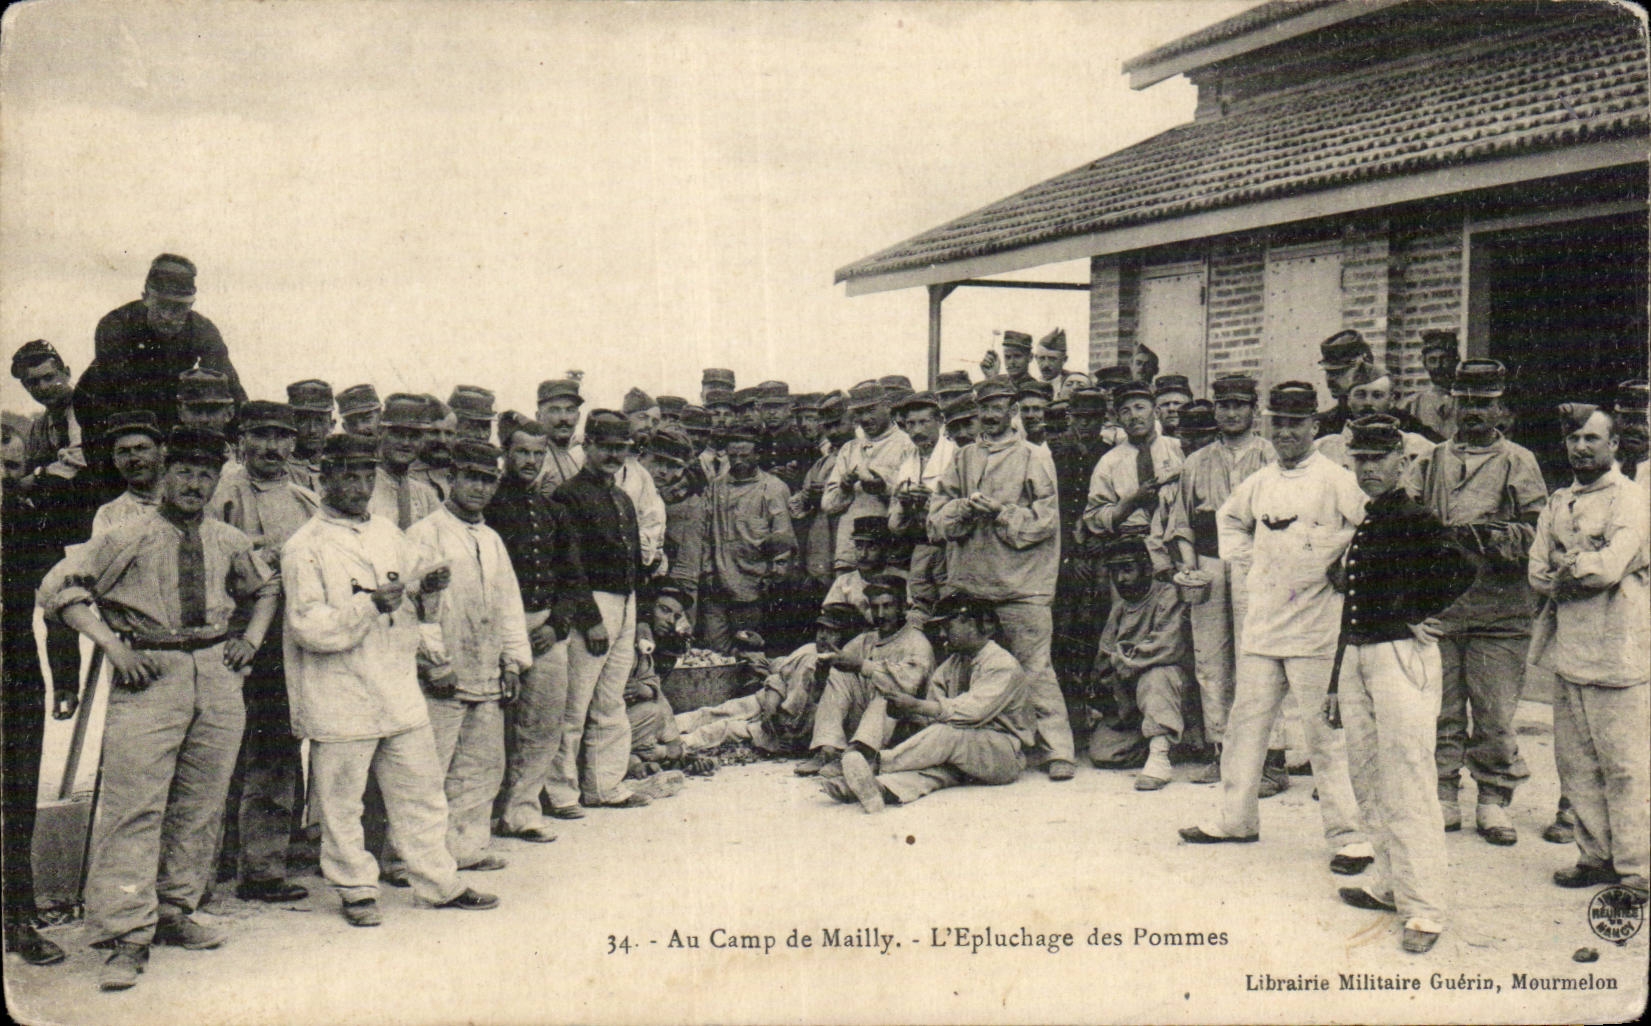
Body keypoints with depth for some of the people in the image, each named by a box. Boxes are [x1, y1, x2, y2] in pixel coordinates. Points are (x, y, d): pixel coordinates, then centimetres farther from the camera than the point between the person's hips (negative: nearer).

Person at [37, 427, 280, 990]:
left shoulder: (230, 543, 14)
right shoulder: (128, 537, 1)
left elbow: (266, 586, 32)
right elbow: (59, 585, 0)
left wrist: (253, 635, 15)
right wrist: (111, 644, -9)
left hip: (218, 673, 5)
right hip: (149, 674, -4)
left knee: (201, 804, 8)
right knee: (134, 805, -9)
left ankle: (176, 912, 22)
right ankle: (127, 937, -6)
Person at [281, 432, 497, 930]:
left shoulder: (389, 534, 13)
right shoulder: (304, 547, -6)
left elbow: (415, 603, 21)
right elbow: (308, 627, -13)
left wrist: (426, 588, -2)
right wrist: (369, 605, -22)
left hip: (399, 691, 6)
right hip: (340, 698, -5)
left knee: (421, 791, 10)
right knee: (341, 803, 4)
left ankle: (440, 883, 20)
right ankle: (355, 890, 20)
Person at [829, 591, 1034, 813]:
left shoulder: (1003, 666, -9)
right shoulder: (953, 663, 16)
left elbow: (971, 712, -23)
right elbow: (931, 717, 7)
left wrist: (915, 704, -28)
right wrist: (901, 707, -14)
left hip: (1005, 756, -6)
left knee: (947, 733, -32)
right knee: (936, 764, -27)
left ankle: (876, 763, -36)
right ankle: (884, 786, -54)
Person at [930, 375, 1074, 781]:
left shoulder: (1034, 457, 6)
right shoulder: (963, 459, 18)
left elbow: (1046, 518, -4)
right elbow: (937, 517, 10)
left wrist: (1000, 511, -14)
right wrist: (965, 508, -10)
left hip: (1022, 583, -4)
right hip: (968, 581, 4)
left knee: (1035, 668, -7)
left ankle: (1060, 750, -4)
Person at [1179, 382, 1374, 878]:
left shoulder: (1336, 481, -7)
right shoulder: (1259, 483, 12)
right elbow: (1228, 518, 30)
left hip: (1315, 629, -6)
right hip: (1262, 623, 6)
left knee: (1326, 733, -4)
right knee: (1246, 721, 12)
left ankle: (1349, 836, 3)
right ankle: (1235, 817, 25)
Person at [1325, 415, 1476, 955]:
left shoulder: (1416, 521, -9)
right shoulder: (1364, 525, 16)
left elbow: (1460, 568, -28)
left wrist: (1418, 617, -14)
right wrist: (1336, 686, 20)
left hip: (1401, 658, -9)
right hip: (1356, 657, 9)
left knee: (1406, 787, -7)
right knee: (1366, 780, 15)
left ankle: (1424, 908, -1)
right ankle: (1388, 883, 28)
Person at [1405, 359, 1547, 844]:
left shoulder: (1518, 462, 6)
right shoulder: (1431, 461, 14)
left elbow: (1539, 530, -2)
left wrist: (1492, 536, -18)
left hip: (1498, 607, -2)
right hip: (1436, 603, 2)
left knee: (1496, 713, 1)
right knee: (1440, 709, 6)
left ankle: (1494, 803, 12)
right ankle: (1442, 798, 16)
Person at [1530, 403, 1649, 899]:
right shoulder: (1559, 502, 17)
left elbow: (1609, 568, -18)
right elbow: (1537, 570, 9)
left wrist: (1566, 569, -2)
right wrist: (1575, 577, -7)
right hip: (1567, 648, 7)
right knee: (1574, 764, 10)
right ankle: (1596, 856, 21)